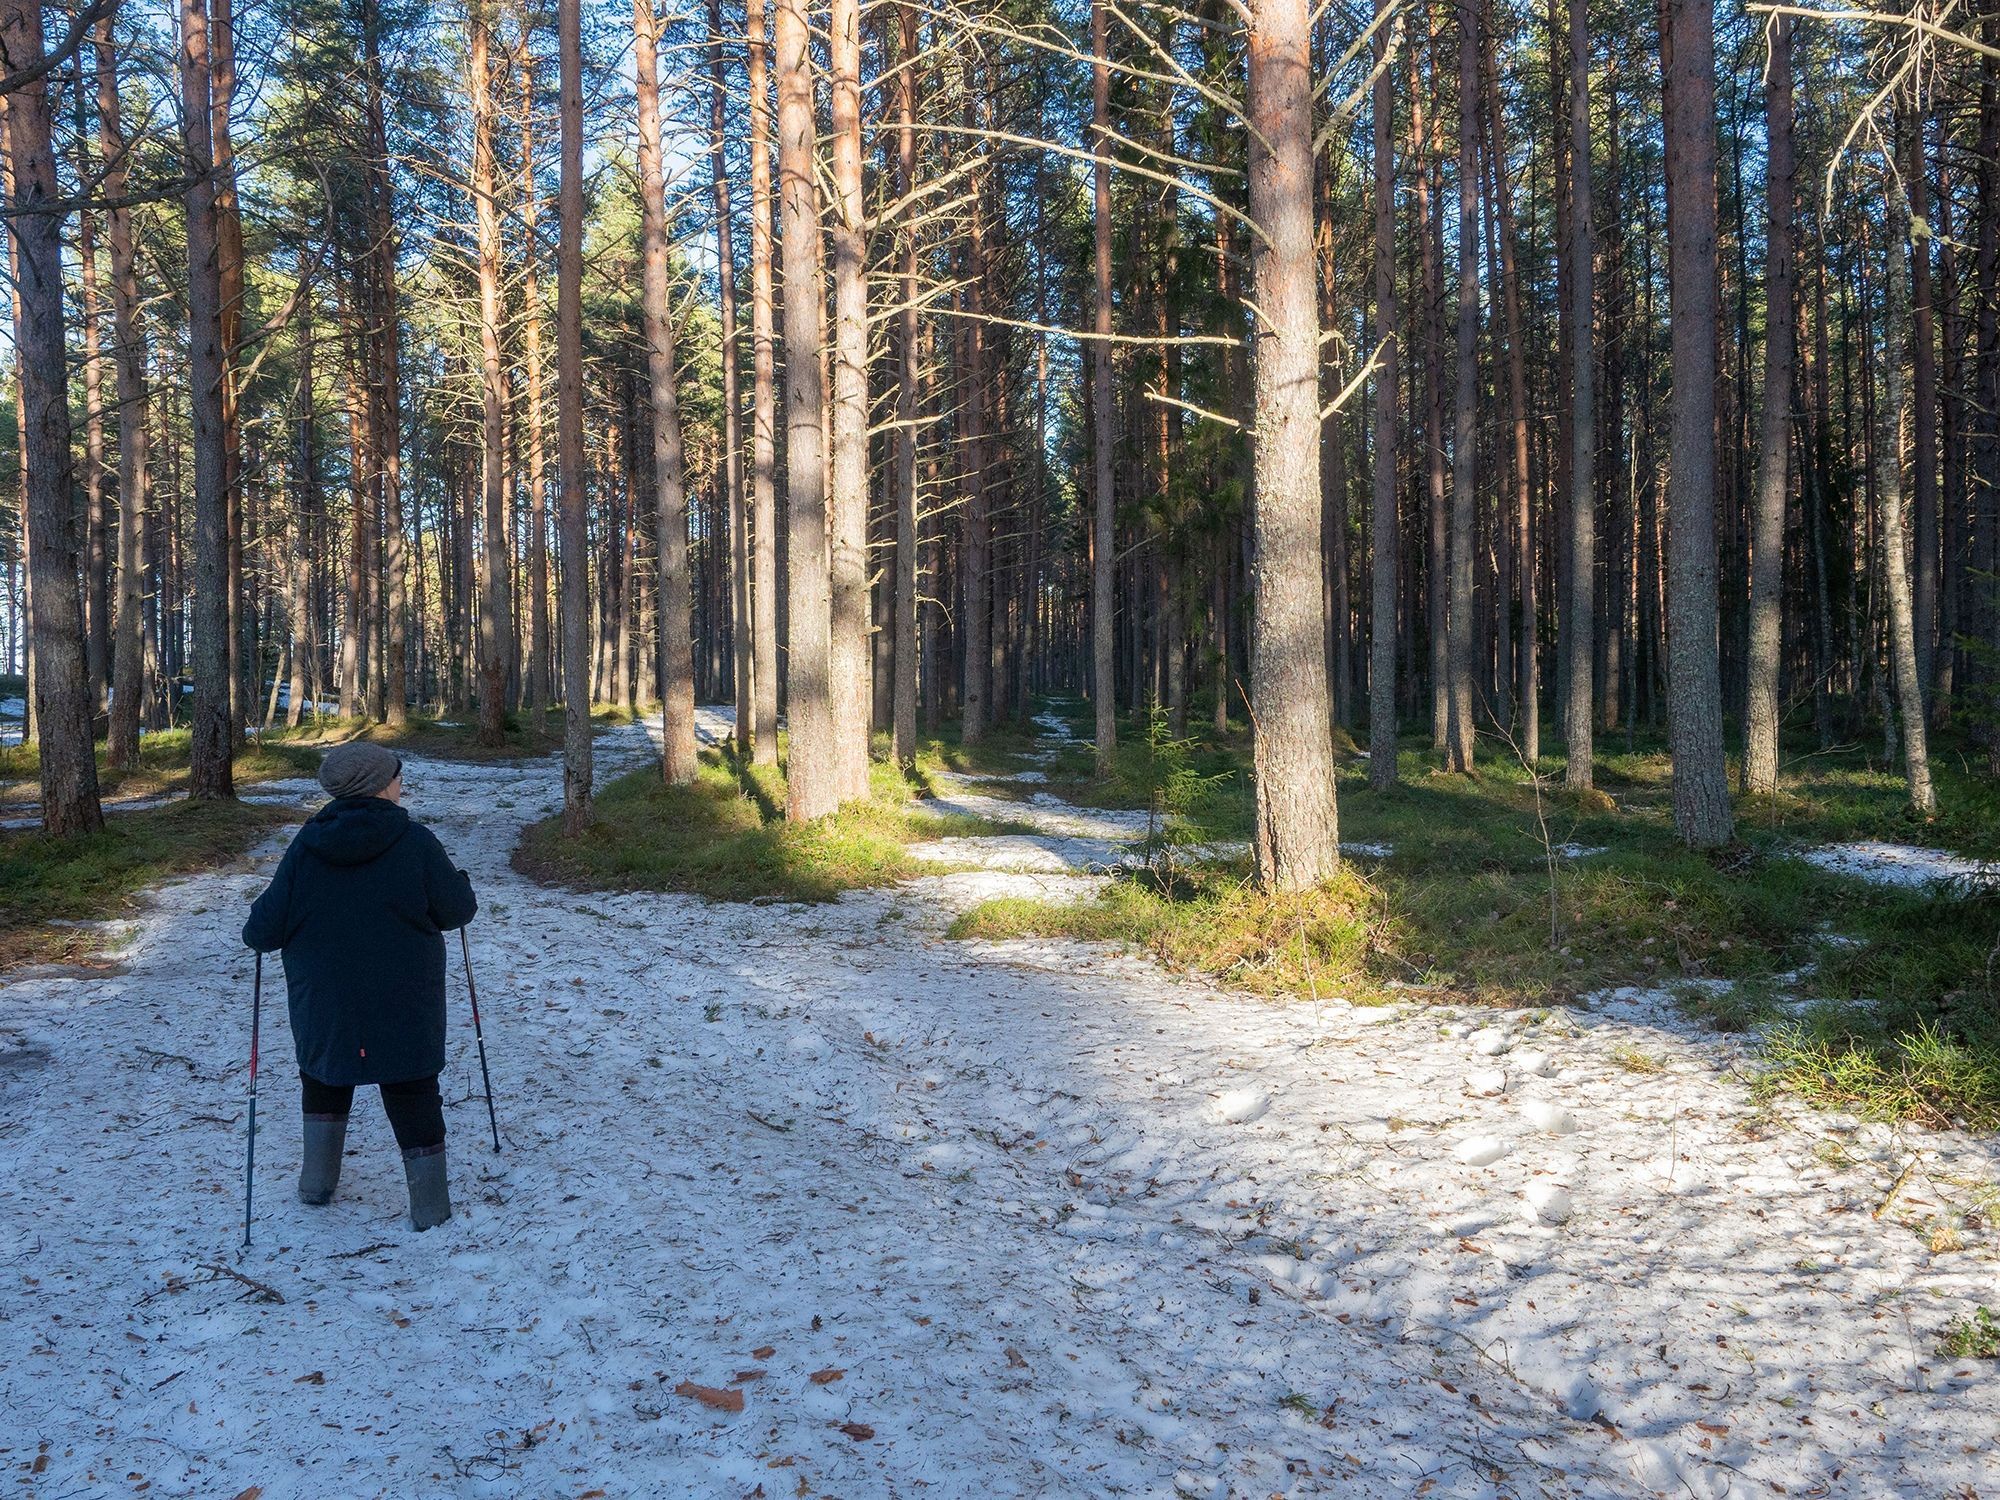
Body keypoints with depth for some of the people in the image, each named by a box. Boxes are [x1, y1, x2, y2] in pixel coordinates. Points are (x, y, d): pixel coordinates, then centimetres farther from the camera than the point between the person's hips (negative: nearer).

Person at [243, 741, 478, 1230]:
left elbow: (267, 928, -6)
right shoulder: (414, 841, -14)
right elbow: (457, 911, -8)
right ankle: (430, 1204, 12)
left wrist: (255, 932, 18)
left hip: (323, 1002, 2)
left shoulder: (307, 845, -7)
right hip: (403, 1006, -2)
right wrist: (459, 882, 13)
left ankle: (317, 1180, 31)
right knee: (411, 1092, 9)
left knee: (323, 1076, 26)